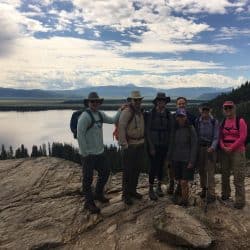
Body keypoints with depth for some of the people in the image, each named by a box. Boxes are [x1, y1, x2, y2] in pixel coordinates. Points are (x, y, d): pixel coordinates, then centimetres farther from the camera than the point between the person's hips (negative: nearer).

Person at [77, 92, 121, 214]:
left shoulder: (100, 114, 9)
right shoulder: (85, 116, -16)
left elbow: (113, 120, 16)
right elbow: (80, 135, -18)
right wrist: (84, 153, -17)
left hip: (99, 152, 8)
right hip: (88, 154, -8)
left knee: (105, 173, 19)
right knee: (88, 179, 4)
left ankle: (98, 194, 41)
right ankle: (89, 203, 22)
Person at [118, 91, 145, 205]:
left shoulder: (141, 112, 10)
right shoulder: (126, 111, -12)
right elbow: (121, 128, -17)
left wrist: (143, 141, 10)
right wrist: (124, 145, -18)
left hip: (140, 145, 7)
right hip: (129, 145, -7)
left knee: (137, 169, 15)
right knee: (128, 171, 1)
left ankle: (133, 191, 31)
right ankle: (126, 194, 16)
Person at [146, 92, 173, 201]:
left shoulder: (168, 115, 3)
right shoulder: (151, 114, -6)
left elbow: (171, 130, 6)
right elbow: (148, 131, -6)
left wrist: (169, 145, 0)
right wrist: (151, 146, -9)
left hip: (165, 146, 3)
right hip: (154, 145, -3)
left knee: (161, 166, 12)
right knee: (154, 167, -3)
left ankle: (159, 187, 27)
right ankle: (151, 190, 11)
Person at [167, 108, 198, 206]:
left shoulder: (190, 129, -5)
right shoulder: (175, 130, 8)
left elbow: (194, 146, -7)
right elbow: (171, 145, 14)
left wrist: (191, 161, -12)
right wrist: (169, 158, 12)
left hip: (186, 160, -4)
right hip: (176, 159, 4)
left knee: (184, 182, -4)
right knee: (179, 182, 9)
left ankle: (184, 200, 12)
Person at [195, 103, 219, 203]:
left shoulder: (214, 122, -5)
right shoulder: (197, 121, 2)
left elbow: (216, 137, -6)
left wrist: (213, 147, -23)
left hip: (210, 148, -3)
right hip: (199, 148, 3)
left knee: (210, 171, -6)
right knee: (201, 170, 11)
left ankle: (211, 194, 0)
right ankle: (204, 189, 29)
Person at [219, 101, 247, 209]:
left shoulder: (240, 121, -4)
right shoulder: (223, 122, 10)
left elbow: (242, 137, -11)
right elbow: (220, 137, 8)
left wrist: (231, 148, -14)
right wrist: (223, 147, -9)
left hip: (237, 152, -5)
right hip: (225, 152, 5)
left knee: (238, 177, -5)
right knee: (224, 175, 15)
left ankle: (240, 201, 5)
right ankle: (225, 194, 32)